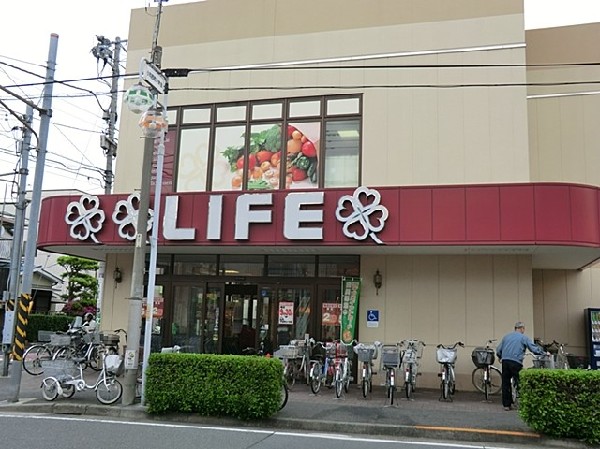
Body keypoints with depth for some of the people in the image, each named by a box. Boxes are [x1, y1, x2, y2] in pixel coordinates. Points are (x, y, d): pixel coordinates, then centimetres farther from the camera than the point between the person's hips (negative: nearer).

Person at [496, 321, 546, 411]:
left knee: (505, 383, 7)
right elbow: (534, 348, 1)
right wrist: (544, 353, 13)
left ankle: (506, 404, 10)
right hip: (516, 362, -4)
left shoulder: (506, 336, 19)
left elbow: (498, 350, 18)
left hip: (505, 361, 4)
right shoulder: (524, 337, 6)